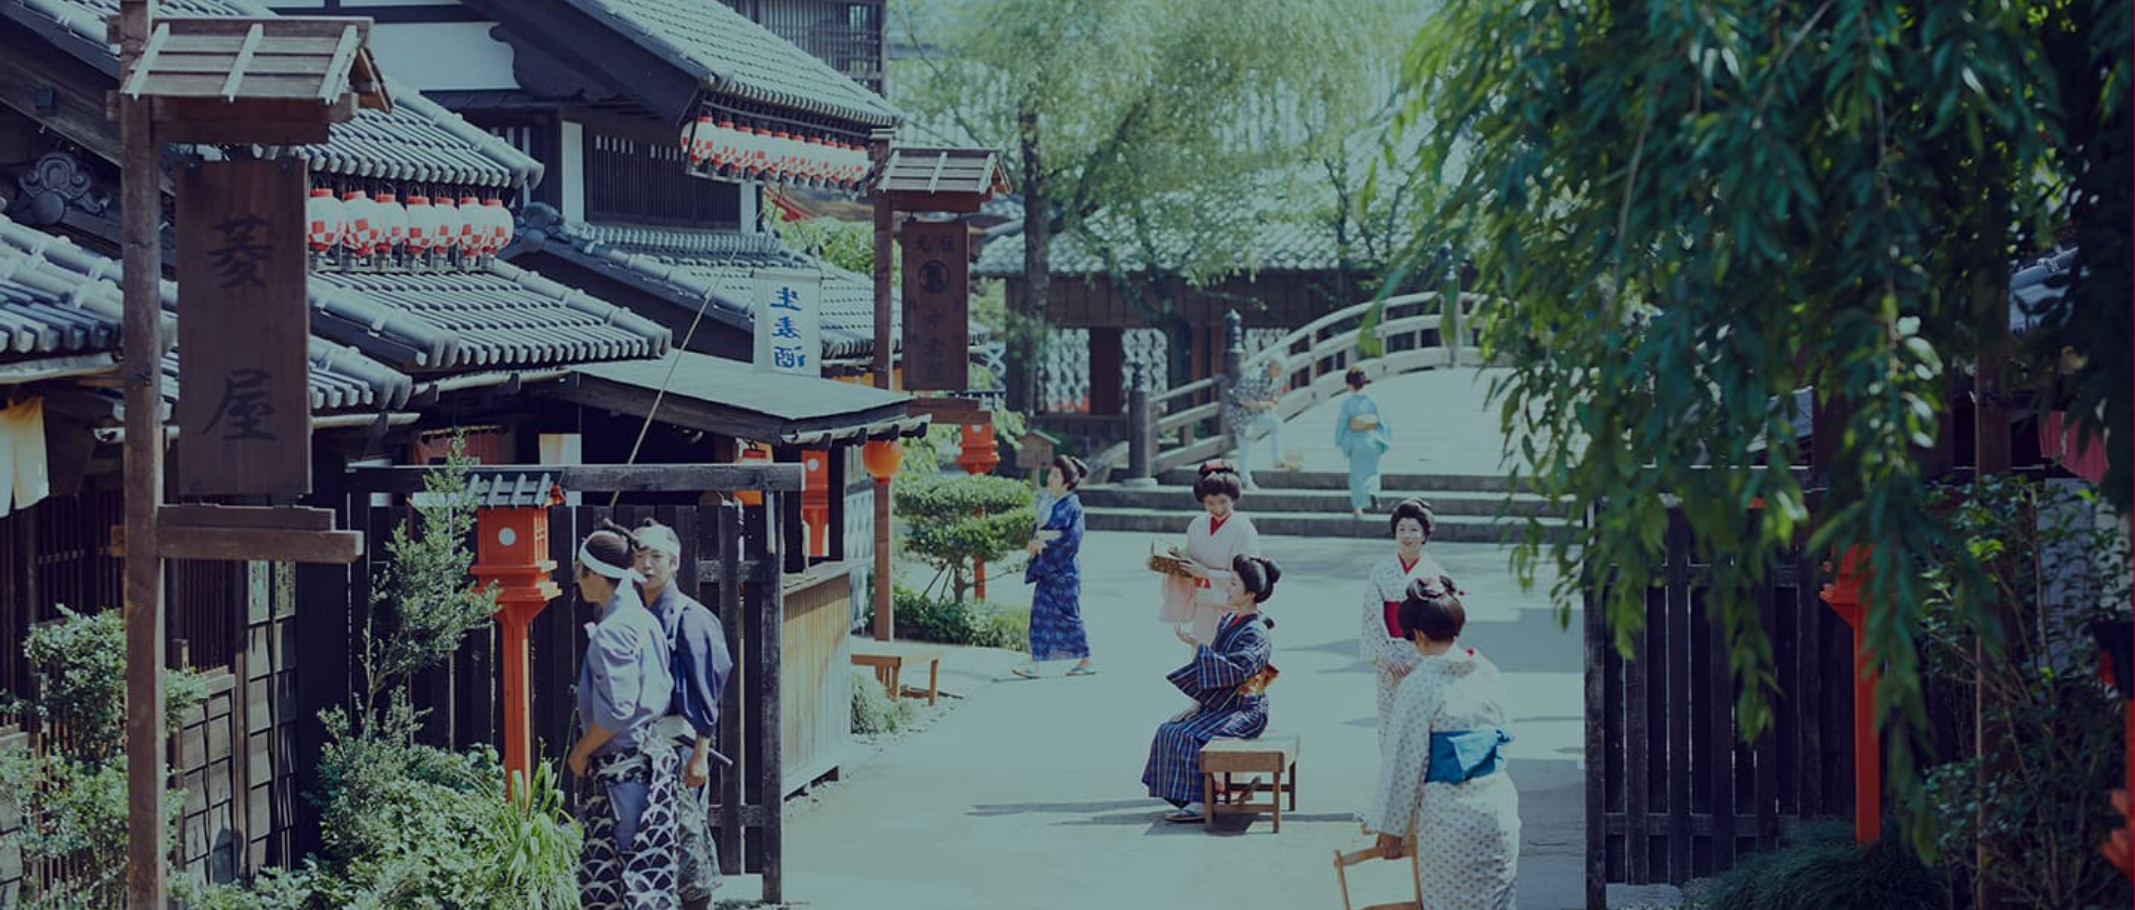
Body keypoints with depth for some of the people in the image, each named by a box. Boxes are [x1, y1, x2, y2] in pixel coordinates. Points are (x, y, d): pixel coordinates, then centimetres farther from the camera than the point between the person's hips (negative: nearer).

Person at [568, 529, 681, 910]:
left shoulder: (612, 630, -17)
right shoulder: (645, 620, 11)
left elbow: (616, 710, -23)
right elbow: (664, 692, 17)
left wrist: (582, 751, -8)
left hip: (622, 764, -9)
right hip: (652, 754, 9)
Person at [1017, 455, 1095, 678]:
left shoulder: (1072, 506, -11)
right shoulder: (1049, 503, 11)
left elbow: (1073, 536, -17)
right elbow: (1039, 530, 16)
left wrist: (1047, 537, -18)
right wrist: (1035, 542, -5)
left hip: (1064, 569, -7)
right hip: (1047, 568, 7)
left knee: (1069, 615, 1)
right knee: (1040, 613, 1)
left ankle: (1086, 662, 14)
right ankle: (1035, 663, 2)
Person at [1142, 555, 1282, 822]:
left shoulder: (1256, 634, -16)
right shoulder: (1228, 621, 11)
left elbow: (1234, 671, -29)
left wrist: (1197, 646, -28)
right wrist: (1199, 703, 6)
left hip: (1244, 711, -9)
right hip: (1218, 706, 9)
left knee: (1186, 737, -27)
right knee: (1168, 730, -9)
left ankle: (1198, 803, -25)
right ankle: (1186, 797, -11)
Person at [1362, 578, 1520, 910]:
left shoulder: (1419, 686, -13)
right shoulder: (1489, 674, 5)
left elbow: (1405, 762, -10)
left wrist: (1390, 827, -1)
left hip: (1448, 814, -5)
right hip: (1498, 805, 5)